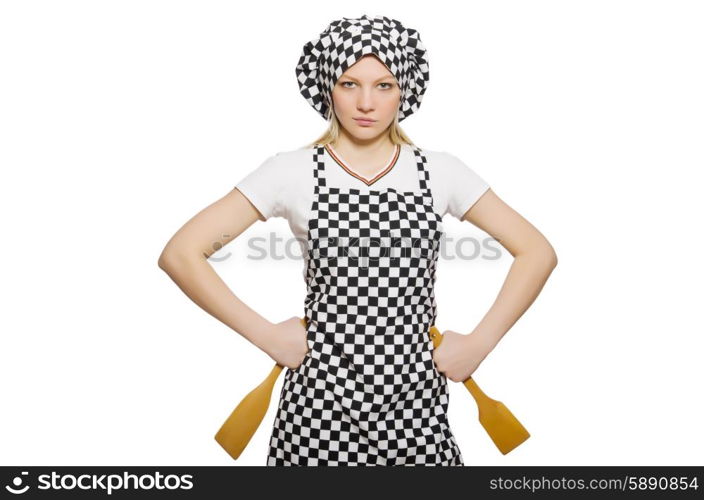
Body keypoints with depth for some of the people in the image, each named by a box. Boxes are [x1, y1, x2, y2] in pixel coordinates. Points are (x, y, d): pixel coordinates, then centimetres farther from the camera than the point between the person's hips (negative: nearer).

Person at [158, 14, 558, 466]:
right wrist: (266, 334, -7)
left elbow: (538, 252, 6)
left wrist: (481, 341, -1)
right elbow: (180, 253, -5)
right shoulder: (292, 171, -4)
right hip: (320, 397, -1)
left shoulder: (439, 171, 1)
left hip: (414, 396, 2)